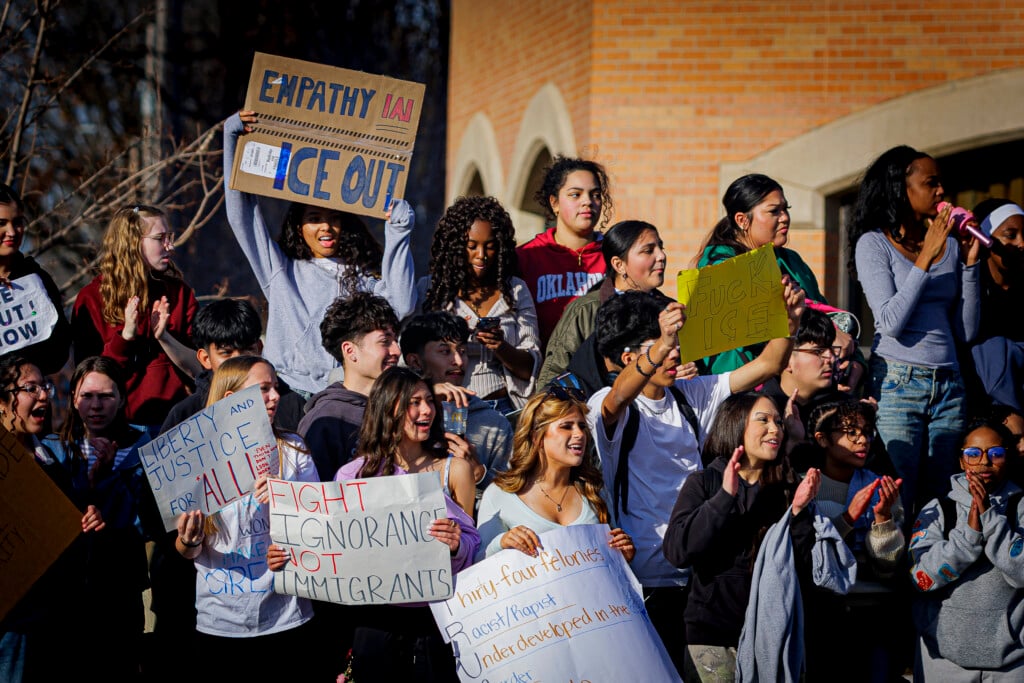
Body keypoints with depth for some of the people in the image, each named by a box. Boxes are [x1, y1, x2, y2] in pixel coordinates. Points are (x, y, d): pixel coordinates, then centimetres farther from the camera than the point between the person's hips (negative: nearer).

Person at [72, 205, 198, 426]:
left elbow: (199, 369, 5)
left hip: (174, 417, 2)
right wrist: (125, 335, -13)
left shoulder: (180, 293, 11)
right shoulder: (92, 298, 4)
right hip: (119, 421, -2)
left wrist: (164, 337, -11)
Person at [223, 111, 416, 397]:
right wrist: (232, 138, 13)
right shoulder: (281, 270, 18)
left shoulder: (366, 277, 16)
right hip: (286, 392, 1)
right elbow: (241, 216, 16)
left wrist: (398, 234, -3)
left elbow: (401, 306, -3)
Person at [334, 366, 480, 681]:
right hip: (374, 619, 0)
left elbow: (473, 543, 4)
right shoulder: (354, 474, 2)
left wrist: (456, 545, -18)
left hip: (435, 616, 0)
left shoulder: (453, 469, 4)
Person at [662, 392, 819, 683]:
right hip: (713, 634, -3)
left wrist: (799, 512, -9)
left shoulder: (787, 489, 7)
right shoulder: (703, 483, -1)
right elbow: (677, 552, -15)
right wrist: (725, 496, -20)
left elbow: (803, 566, 4)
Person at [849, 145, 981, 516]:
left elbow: (966, 330, 11)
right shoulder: (874, 243, -1)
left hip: (948, 386, 5)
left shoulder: (949, 245, 13)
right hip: (897, 384, -5)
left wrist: (969, 263, 3)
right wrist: (926, 256, -13)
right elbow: (891, 322, -14)